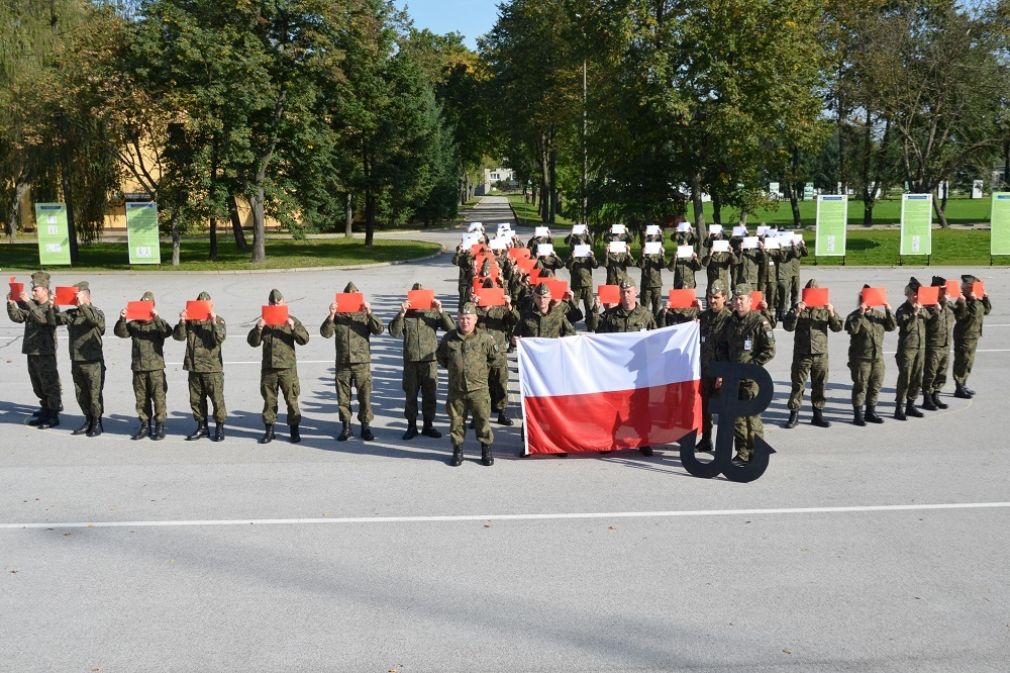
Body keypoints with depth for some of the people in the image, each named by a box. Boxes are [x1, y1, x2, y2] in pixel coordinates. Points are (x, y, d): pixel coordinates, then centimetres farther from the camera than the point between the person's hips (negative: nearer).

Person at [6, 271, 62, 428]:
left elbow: (42, 318, -26)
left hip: (45, 352, -7)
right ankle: (46, 410, 28)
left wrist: (28, 302, -29)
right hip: (31, 350, 7)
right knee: (38, 386, 15)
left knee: (49, 385, -4)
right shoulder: (31, 305, 11)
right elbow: (17, 317, 4)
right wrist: (11, 304, -11)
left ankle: (53, 416, -1)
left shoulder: (51, 306, -8)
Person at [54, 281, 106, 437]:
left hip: (93, 362, -6)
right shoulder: (71, 313, 10)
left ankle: (97, 423, 11)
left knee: (95, 394, -1)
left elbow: (96, 320, -28)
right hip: (76, 361, 6)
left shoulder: (96, 312, -6)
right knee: (80, 394, 12)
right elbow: (56, 319, 2)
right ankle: (88, 421, 25)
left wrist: (82, 305, -30)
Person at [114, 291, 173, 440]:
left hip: (156, 367, -3)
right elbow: (120, 332, -4)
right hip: (138, 367, 3)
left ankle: (160, 426, 4)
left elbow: (167, 332, -18)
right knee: (141, 398, 8)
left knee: (158, 398, -4)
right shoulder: (133, 324, 10)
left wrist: (156, 317, -28)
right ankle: (145, 425, 18)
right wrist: (122, 319, -21)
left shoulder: (158, 323, 3)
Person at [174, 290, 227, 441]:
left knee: (217, 398, -3)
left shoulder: (218, 320, 0)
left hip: (213, 367, -4)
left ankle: (219, 427, 8)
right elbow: (178, 336, -2)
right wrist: (182, 322, -16)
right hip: (194, 367, 4)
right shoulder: (190, 320, 8)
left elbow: (220, 338, -16)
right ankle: (202, 427, 23)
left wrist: (214, 322, -27)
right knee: (196, 399, 11)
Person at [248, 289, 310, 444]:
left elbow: (304, 339, -4)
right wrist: (258, 329, -11)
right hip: (268, 367, 2)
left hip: (288, 367, -2)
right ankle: (269, 430, 16)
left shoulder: (291, 320, 4)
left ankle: (294, 430, 10)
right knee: (269, 400, 7)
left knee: (291, 399, 0)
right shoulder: (263, 321, 10)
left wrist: (293, 328, -19)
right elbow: (253, 342, 5)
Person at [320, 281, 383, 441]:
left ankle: (366, 426, 13)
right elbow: (325, 333, -6)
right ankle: (346, 427, 18)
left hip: (362, 363, -1)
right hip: (342, 363, 1)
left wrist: (369, 313, -21)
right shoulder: (337, 316, 5)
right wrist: (331, 315, -18)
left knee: (365, 396, 1)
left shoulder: (365, 315, 4)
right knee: (343, 397, 6)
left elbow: (379, 330, -10)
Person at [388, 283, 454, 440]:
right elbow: (394, 332, -12)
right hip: (410, 361, 0)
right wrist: (401, 313, -21)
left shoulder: (433, 313, 0)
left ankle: (428, 425, 19)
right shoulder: (405, 314, 0)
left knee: (430, 394, 7)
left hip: (430, 360, 0)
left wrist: (441, 311, -18)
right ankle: (411, 426, 17)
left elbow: (451, 328, -9)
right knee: (411, 394, 7)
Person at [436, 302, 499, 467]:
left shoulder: (484, 338, -6)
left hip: (478, 388, -2)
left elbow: (494, 357, 9)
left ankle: (486, 450, 18)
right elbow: (440, 356, 17)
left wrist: (483, 369, 8)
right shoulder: (449, 338, 0)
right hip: (456, 389, 2)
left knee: (483, 420, 3)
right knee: (456, 421, 9)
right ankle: (457, 451, 22)